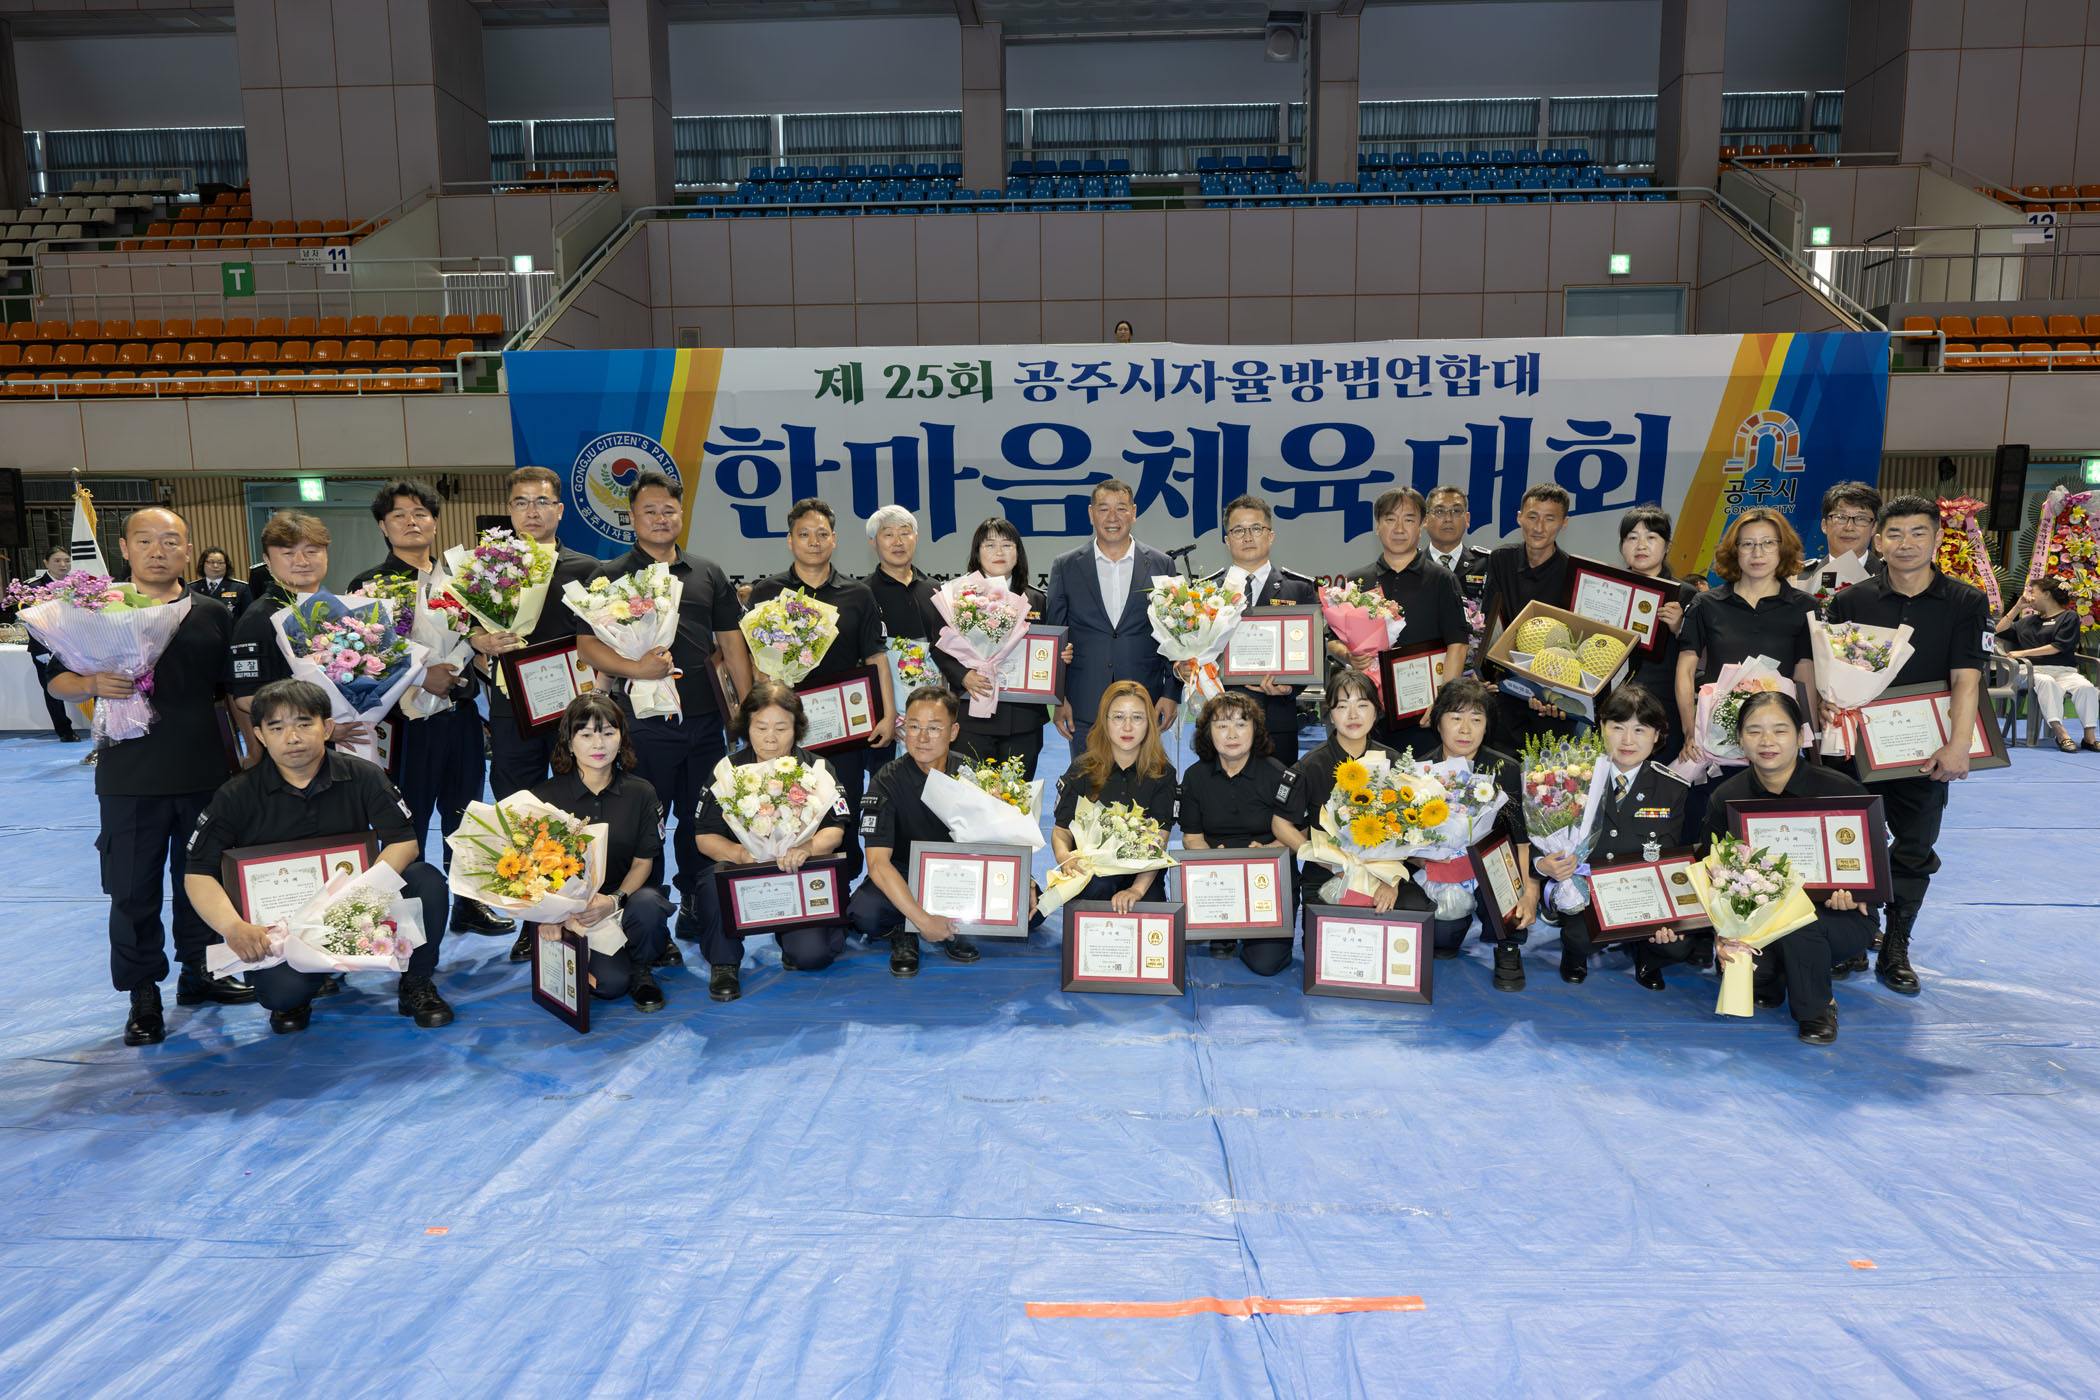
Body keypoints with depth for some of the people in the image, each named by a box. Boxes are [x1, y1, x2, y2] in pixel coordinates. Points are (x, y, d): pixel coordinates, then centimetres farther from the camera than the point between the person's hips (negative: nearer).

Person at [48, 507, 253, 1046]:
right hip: (130, 778, -1)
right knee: (133, 889, 5)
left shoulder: (213, 614, 6)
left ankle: (198, 971, 30)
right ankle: (143, 995, 18)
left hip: (205, 774, 2)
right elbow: (57, 681, 3)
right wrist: (93, 684, -19)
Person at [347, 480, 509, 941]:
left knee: (464, 815, 14)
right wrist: (418, 677, -20)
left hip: (461, 714, 4)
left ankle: (469, 905, 27)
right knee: (408, 824, 3)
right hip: (407, 720, -4)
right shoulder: (370, 585, -2)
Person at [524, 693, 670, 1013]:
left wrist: (616, 900, -21)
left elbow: (643, 861, 0)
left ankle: (641, 968, -3)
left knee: (647, 904, -36)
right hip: (565, 908, -1)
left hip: (626, 894, 1)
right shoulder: (544, 796, -2)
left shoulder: (641, 793, 1)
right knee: (610, 981, -25)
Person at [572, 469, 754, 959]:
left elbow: (732, 642, 13)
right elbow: (587, 645, -5)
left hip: (705, 718, 4)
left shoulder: (708, 574, 12)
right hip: (644, 721, -3)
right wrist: (636, 669, -21)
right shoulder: (609, 577, 2)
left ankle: (695, 908, 27)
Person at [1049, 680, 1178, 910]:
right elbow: (1062, 830, 0)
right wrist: (1063, 856, -25)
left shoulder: (1162, 774, 1)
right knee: (1099, 881, -34)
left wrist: (1137, 890, -26)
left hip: (1141, 877, 0)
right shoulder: (1082, 769, 3)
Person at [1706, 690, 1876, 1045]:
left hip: (1836, 917, -2)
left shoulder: (1840, 789, -10)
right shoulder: (1726, 798, -3)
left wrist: (1852, 893, -25)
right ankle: (1768, 982, 14)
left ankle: (1817, 1008, -5)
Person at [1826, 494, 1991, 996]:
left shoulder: (1966, 603, -1)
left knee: (1914, 853, 7)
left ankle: (1895, 951, 21)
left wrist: (1958, 746, -21)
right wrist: (1827, 706, -19)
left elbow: (1966, 679, -10)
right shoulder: (1850, 602, 1)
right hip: (1857, 746, 0)